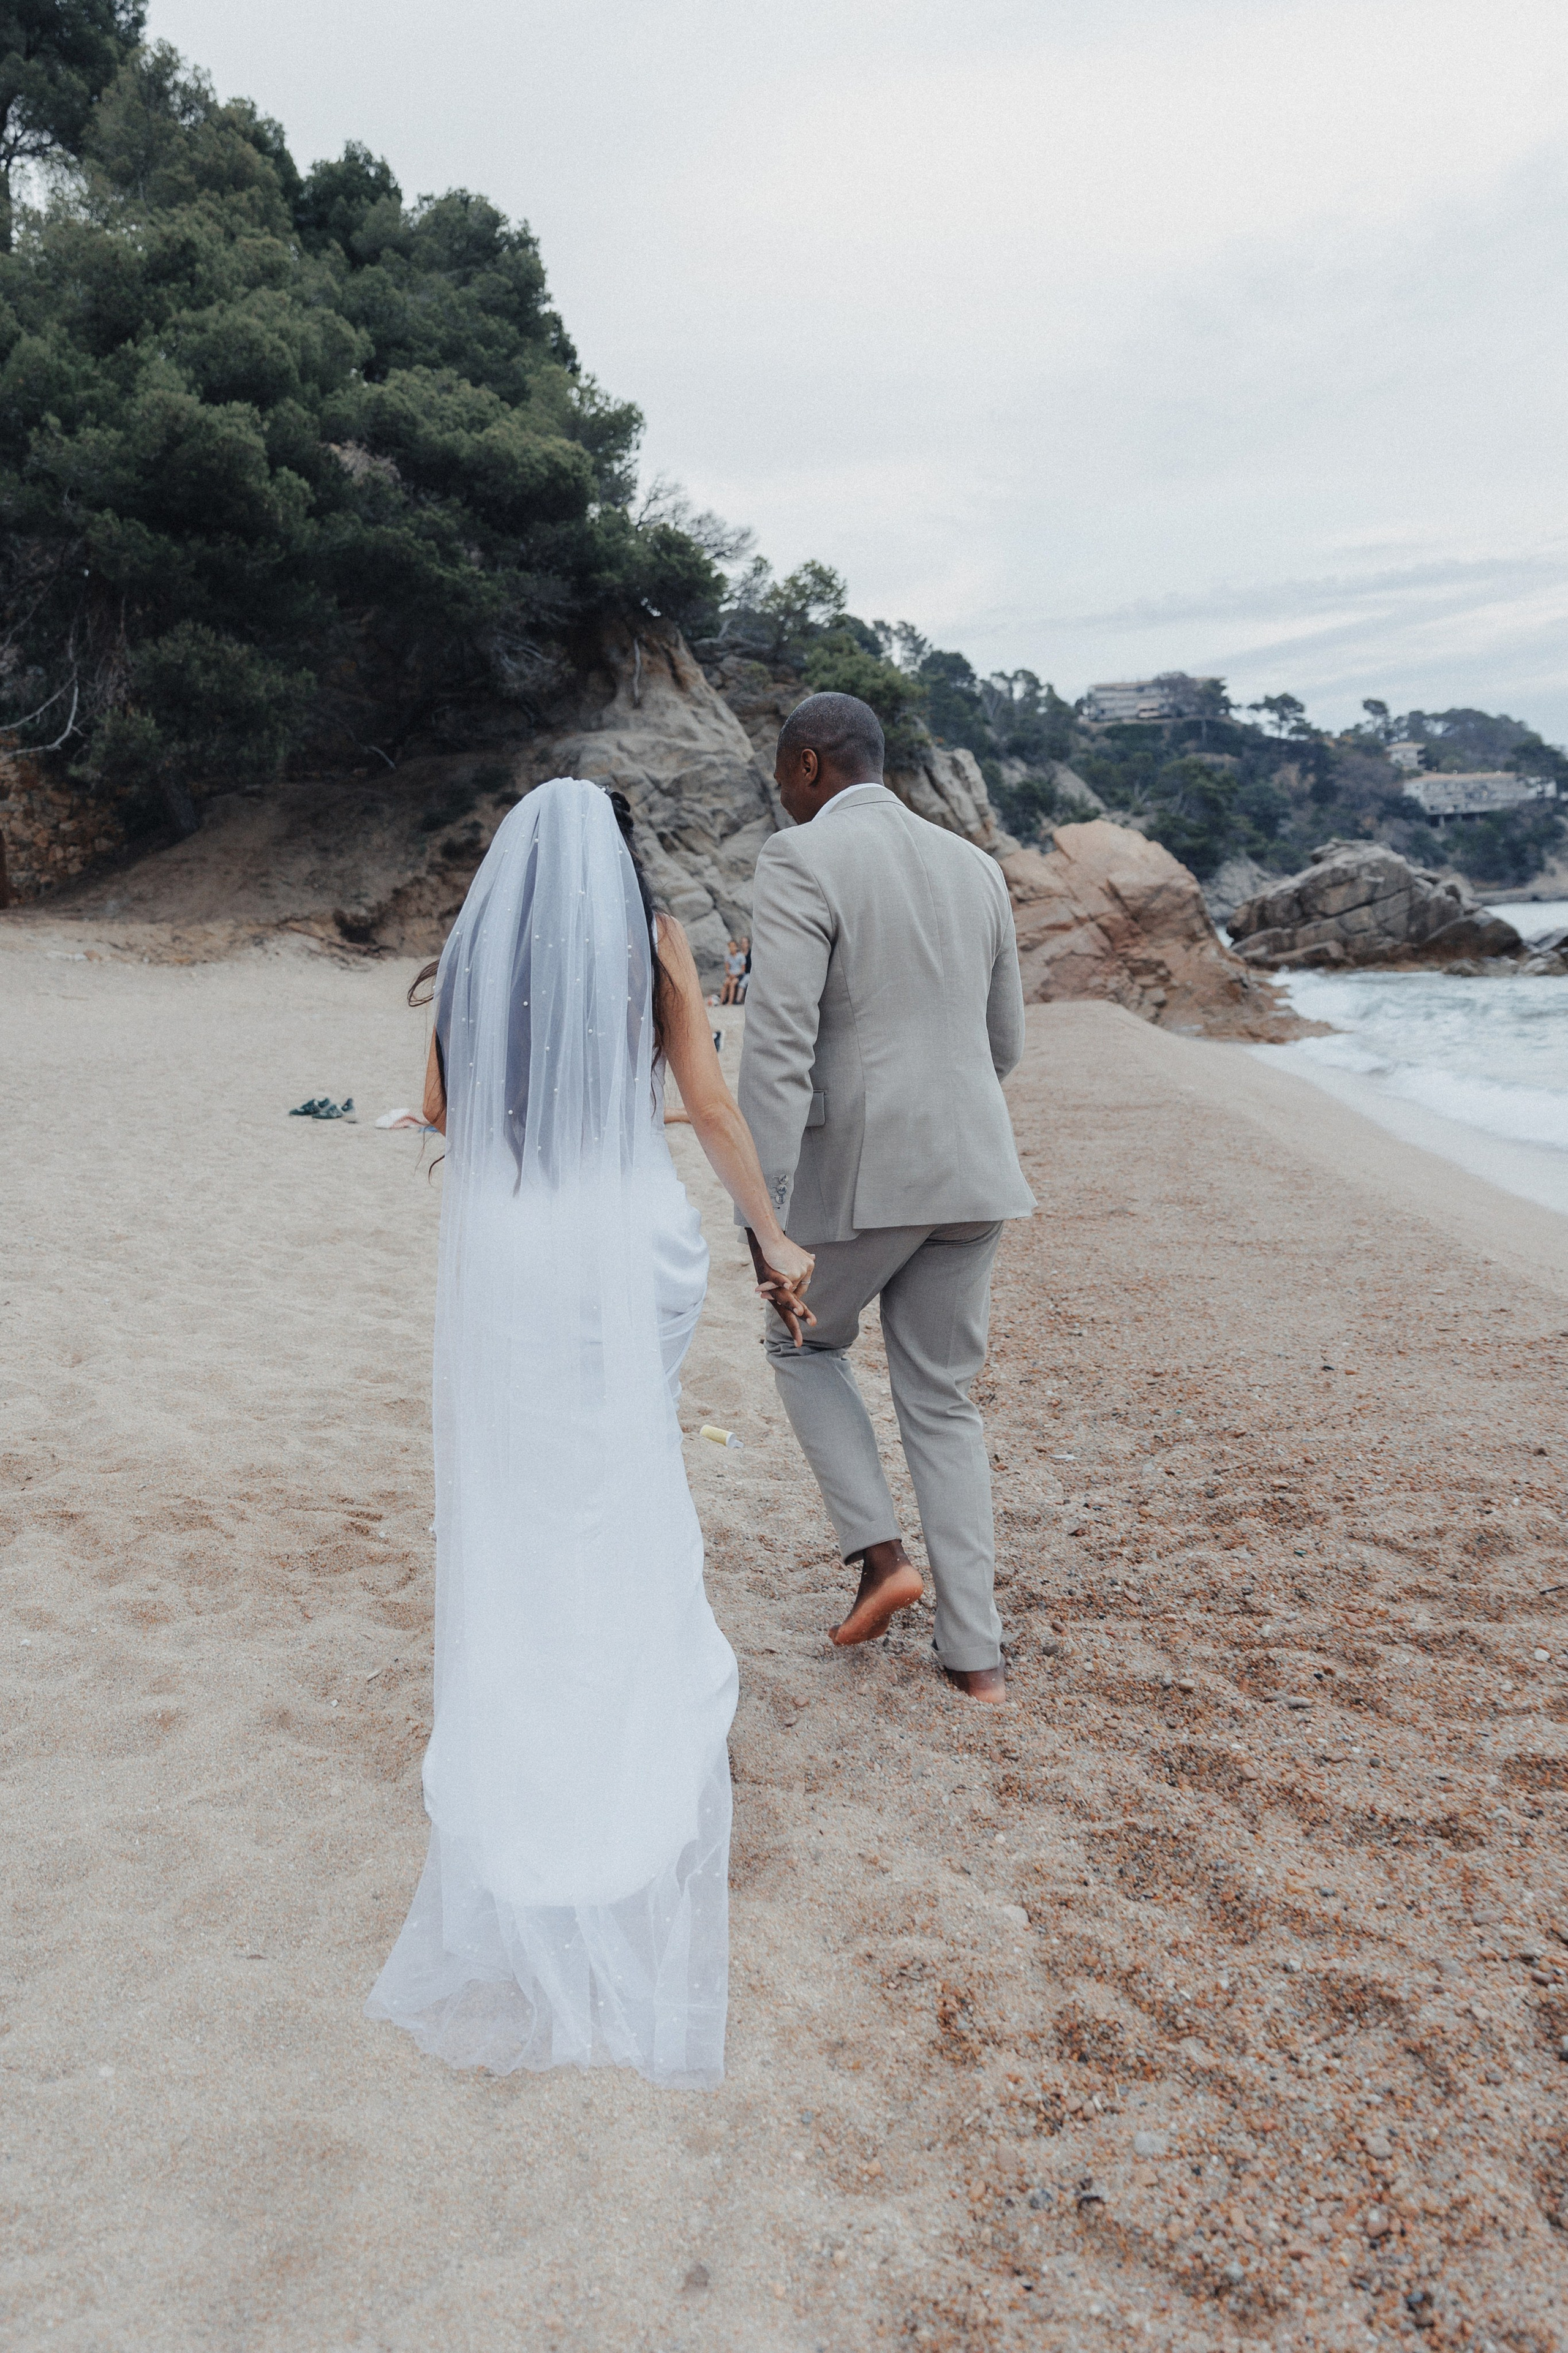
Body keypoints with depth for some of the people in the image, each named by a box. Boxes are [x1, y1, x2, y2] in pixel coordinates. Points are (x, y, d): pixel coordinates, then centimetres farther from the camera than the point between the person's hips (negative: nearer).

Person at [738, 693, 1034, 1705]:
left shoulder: (801, 864, -8)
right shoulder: (974, 867, 13)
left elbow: (777, 1049, -18)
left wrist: (764, 1222, -18)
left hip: (855, 1176, -5)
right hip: (969, 1173, 6)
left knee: (804, 1344, 23)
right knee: (942, 1403, 15)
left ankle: (881, 1553, 13)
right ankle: (975, 1654, 17)